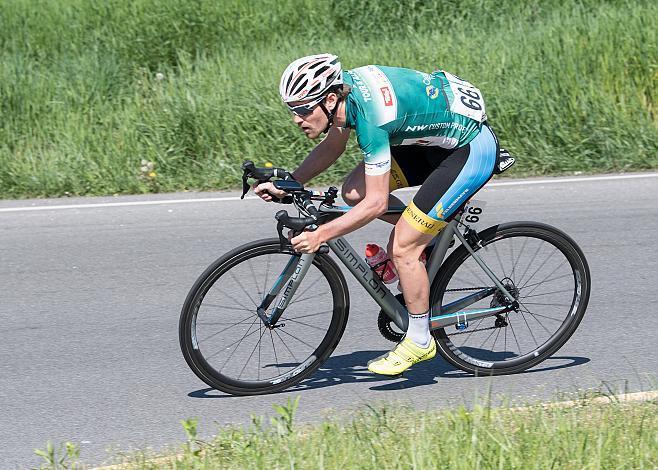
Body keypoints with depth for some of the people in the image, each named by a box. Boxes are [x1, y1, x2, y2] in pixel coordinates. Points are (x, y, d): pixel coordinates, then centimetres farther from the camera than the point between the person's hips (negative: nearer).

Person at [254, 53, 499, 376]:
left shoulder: (370, 118, -31)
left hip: (473, 149, -9)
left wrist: (320, 235, -27)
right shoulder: (344, 86, -7)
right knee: (354, 191, 0)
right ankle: (428, 231, 16)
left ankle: (419, 341, 5)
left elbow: (376, 204, -27)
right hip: (440, 136, 9)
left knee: (402, 248, -10)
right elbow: (331, 148, 10)